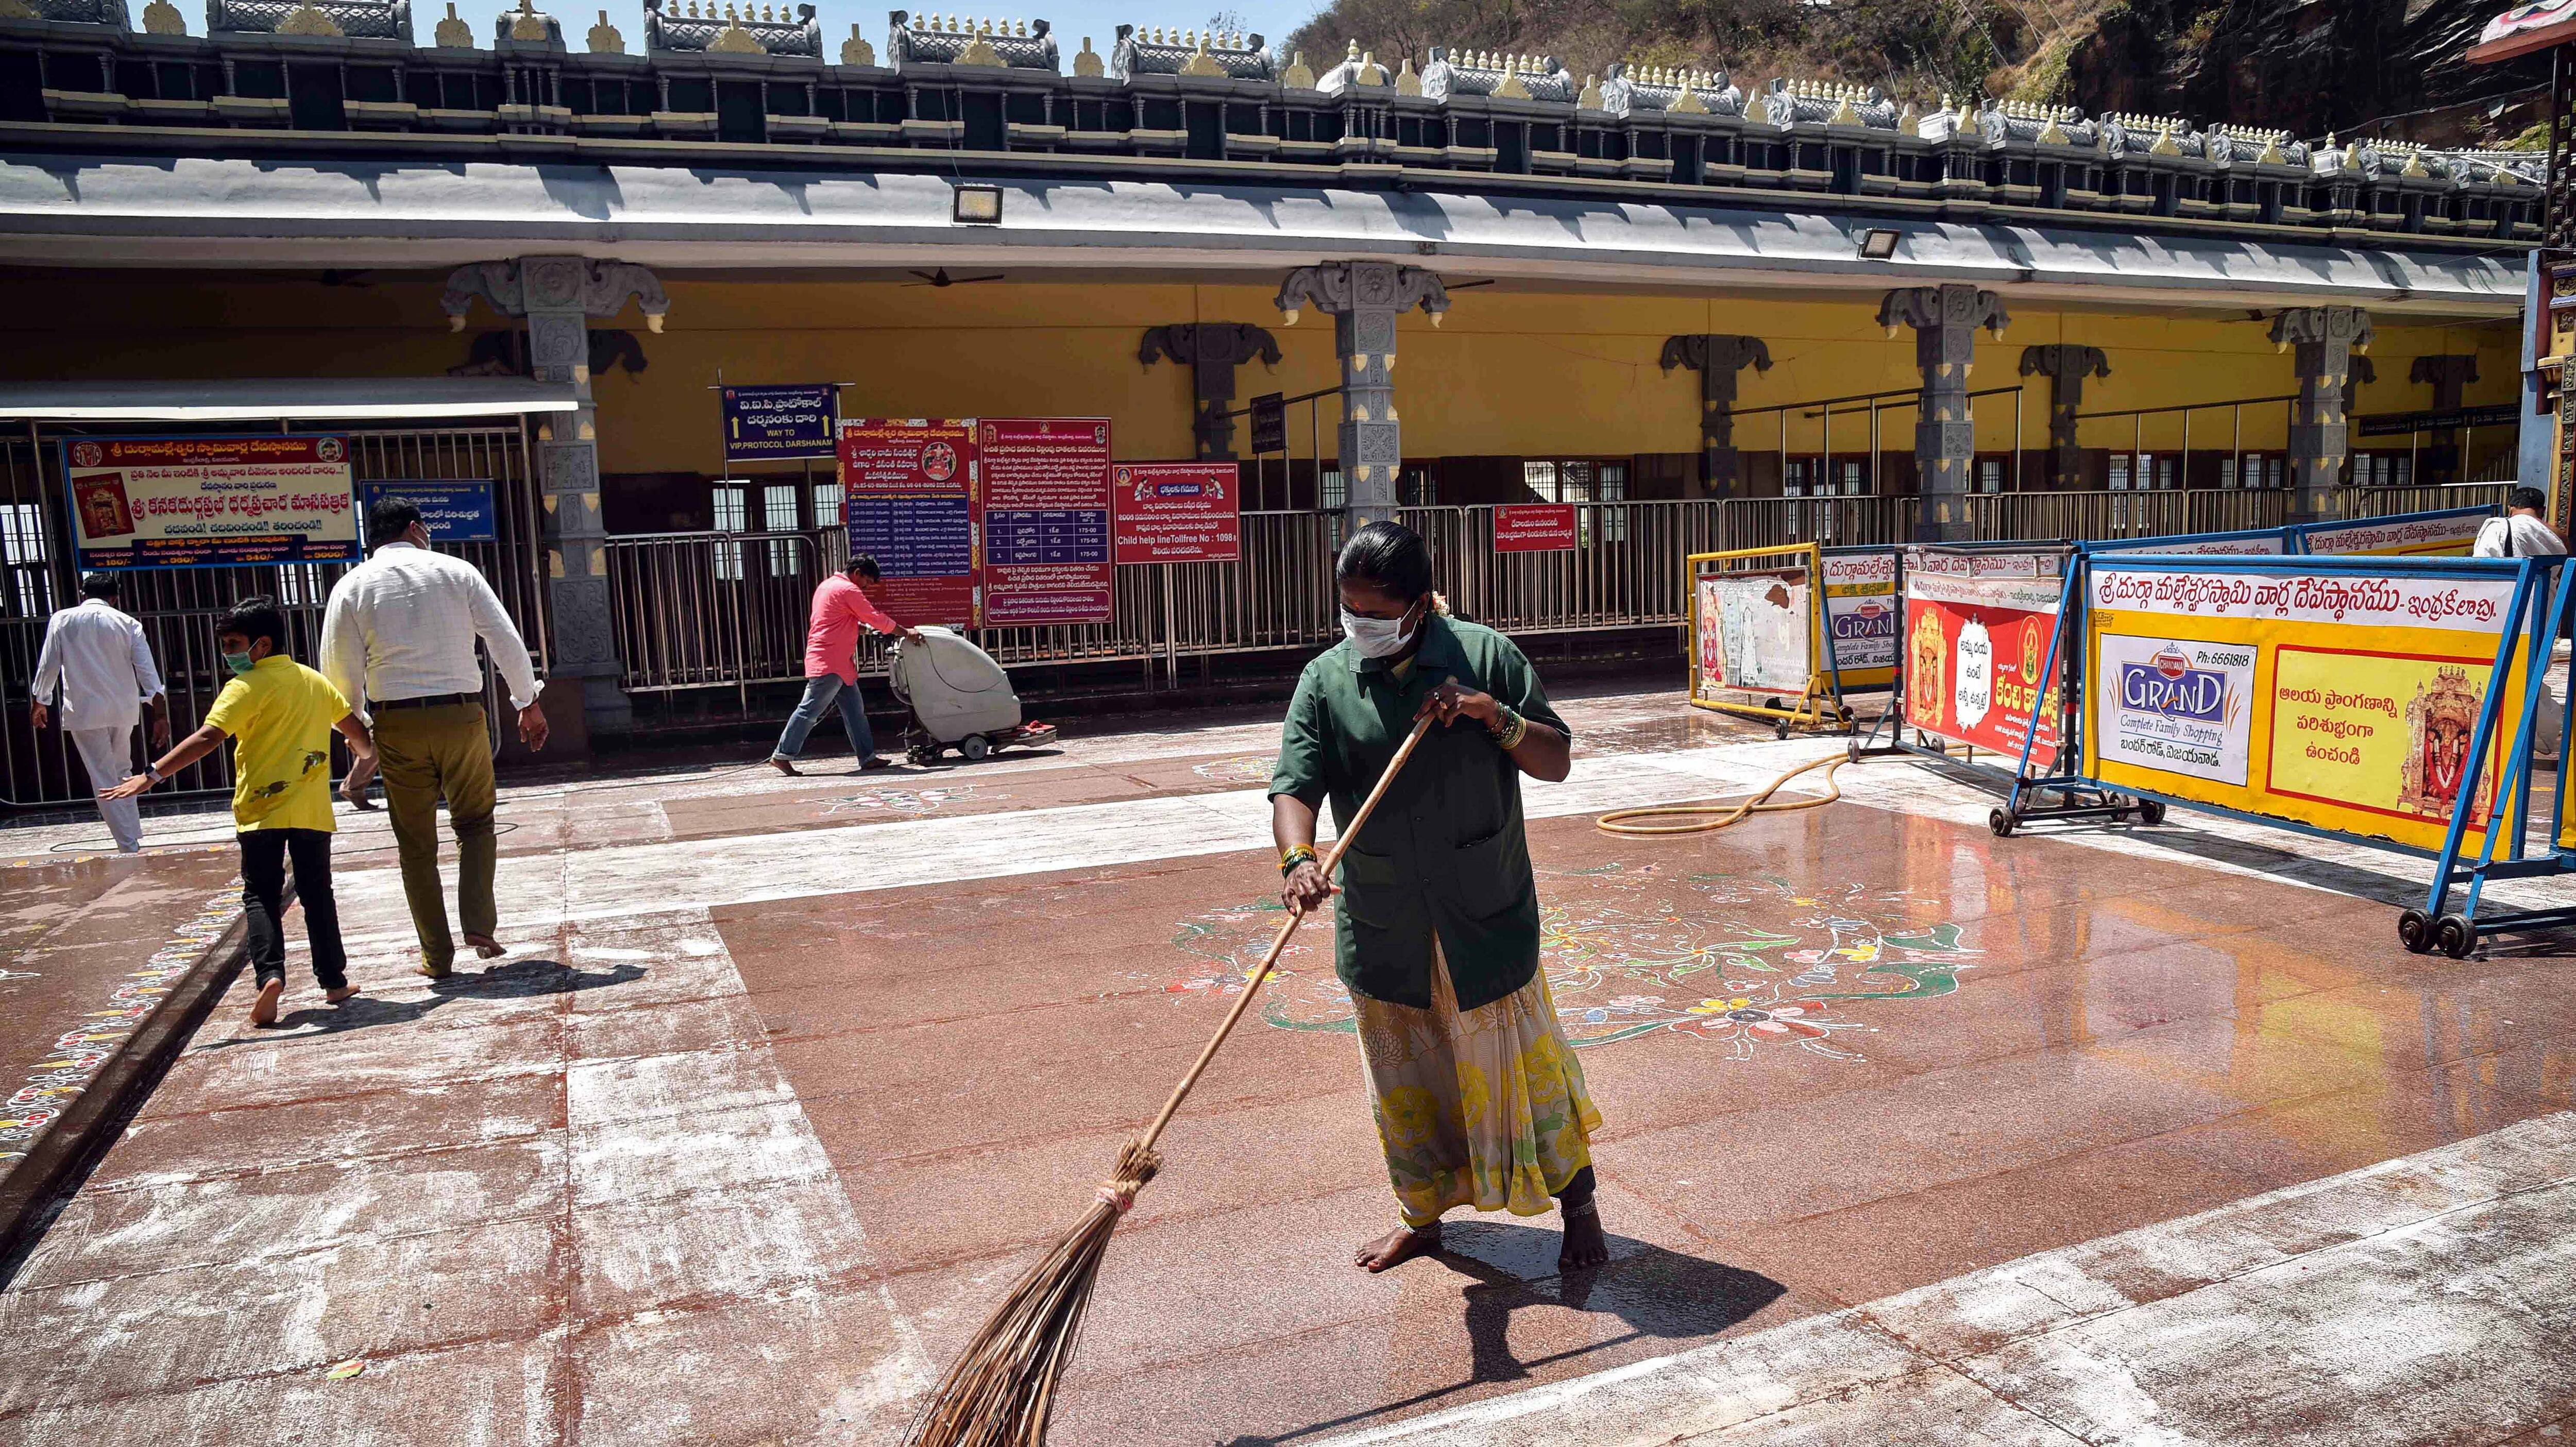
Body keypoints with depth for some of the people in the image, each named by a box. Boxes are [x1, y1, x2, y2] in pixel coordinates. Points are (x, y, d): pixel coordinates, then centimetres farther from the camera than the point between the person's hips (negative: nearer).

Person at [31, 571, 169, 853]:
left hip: (84, 711, -2)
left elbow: (48, 664, 3)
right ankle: (134, 838, 21)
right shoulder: (128, 623, 2)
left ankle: (130, 848, -6)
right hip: (123, 710, 2)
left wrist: (39, 702, 19)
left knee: (105, 781, -1)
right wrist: (160, 715, -4)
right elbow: (148, 671, -4)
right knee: (122, 772, 20)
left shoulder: (63, 620, 0)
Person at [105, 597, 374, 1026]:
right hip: (312, 809, 4)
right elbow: (356, 729, 20)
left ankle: (270, 973, -16)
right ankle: (334, 981, 14)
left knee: (261, 896, 4)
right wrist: (367, 755, 41)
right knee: (317, 895, 13)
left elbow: (208, 738, -18)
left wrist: (153, 775, -18)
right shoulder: (315, 681, 11)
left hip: (262, 810, -4)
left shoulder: (246, 687, -6)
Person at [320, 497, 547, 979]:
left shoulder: (351, 587, 5)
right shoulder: (456, 571, 4)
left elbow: (341, 672, 1)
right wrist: (528, 703, 9)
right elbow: (507, 641, 0)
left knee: (416, 844, 10)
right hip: (462, 716, 0)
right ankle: (479, 925, -1)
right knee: (475, 825, 16)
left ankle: (437, 955, 13)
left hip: (398, 725, 1)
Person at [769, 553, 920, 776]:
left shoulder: (827, 585, 18)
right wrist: (906, 633, -3)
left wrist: (865, 628, 15)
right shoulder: (849, 590, -12)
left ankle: (867, 757, 8)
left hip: (839, 664, 11)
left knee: (855, 710, 8)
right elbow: (876, 619, -12)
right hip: (830, 664, -11)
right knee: (810, 710, -6)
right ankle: (782, 755, -1)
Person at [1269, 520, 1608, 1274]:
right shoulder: (1325, 681, -2)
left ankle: (1578, 1207, 31)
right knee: (1405, 1080, 15)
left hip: (1488, 917, -2)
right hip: (1381, 928, 2)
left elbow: (1557, 761, -2)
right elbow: (1294, 787, -11)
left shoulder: (1486, 655, -5)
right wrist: (1299, 859, -31)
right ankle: (1423, 1215, 36)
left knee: (1520, 1066, 10)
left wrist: (1492, 713, -19)